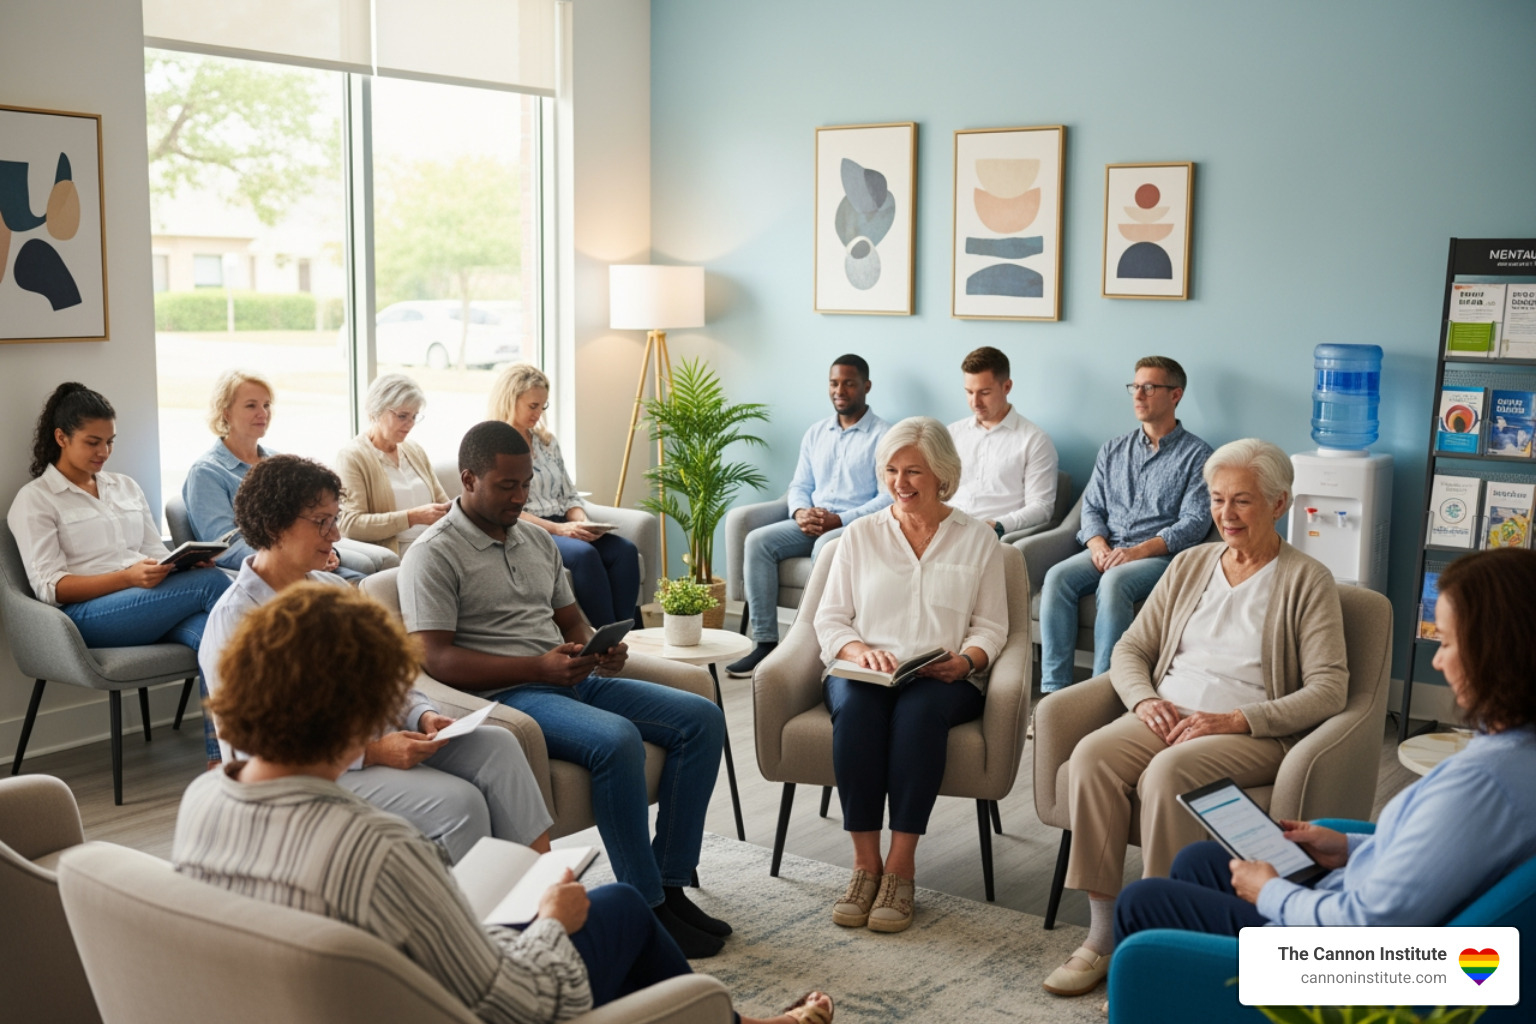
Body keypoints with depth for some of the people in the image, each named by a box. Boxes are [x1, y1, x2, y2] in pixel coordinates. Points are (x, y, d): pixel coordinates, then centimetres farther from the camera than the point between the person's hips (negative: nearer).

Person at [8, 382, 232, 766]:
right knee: (211, 582, -29)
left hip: (152, 607, 5)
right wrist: (128, 578, -19)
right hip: (88, 615, -5)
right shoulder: (34, 500, 7)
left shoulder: (126, 487, 25)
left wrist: (189, 560, -5)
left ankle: (220, 760, -40)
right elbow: (49, 587, -3)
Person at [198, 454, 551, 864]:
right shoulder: (235, 619, -12)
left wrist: (422, 715, -3)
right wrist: (372, 752, -23)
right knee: (458, 802, -27)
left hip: (379, 738, 8)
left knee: (497, 744, -13)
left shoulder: (331, 588, 12)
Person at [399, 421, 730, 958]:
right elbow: (433, 658, -14)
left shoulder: (537, 540, 19)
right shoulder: (433, 555, -5)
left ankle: (669, 885, -7)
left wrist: (600, 651, 0)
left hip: (572, 679, 8)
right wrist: (538, 666, -21)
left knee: (702, 718, -7)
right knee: (617, 739, -34)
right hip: (505, 696, -8)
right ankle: (647, 907, -21)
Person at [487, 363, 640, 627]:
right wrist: (558, 528, -20)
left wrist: (582, 523, -4)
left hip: (562, 529, 7)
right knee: (585, 555, -35)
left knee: (625, 550, -22)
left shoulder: (548, 442, 20)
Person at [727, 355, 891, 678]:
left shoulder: (883, 436, -1)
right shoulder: (816, 434, 18)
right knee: (758, 541, -20)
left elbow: (889, 498, -9)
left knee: (826, 547, -39)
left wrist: (840, 520, -20)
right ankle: (764, 642, -22)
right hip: (810, 525, 6)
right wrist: (800, 512, -6)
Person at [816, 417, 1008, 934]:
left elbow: (991, 625, 9)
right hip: (864, 672, 1)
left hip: (944, 681, -1)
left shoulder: (977, 538, 13)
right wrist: (860, 650, -11)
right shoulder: (860, 534, 15)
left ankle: (901, 866, -33)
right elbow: (828, 618, 11)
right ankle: (865, 862, -30)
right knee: (855, 707, -35)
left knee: (919, 709, -37)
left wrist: (966, 661, -13)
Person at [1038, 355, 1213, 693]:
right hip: (1106, 551, 5)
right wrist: (1098, 544, -7)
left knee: (1114, 582, -36)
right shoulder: (1113, 450, 20)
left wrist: (1139, 550, -18)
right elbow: (1092, 506, 15)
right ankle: (1053, 689, -28)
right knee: (1057, 577, -25)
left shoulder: (1197, 454, 4)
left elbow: (1195, 522, -6)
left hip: (1161, 555, -4)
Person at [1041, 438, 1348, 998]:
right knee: (1092, 755, -27)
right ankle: (1103, 934, -22)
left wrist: (1235, 720, -18)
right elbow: (1130, 649, 17)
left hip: (1253, 734, -5)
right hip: (1166, 717, 5)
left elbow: (1328, 689, -8)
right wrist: (1145, 700, -5)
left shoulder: (1307, 580, 0)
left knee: (1167, 772, -35)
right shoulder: (1190, 565, 17)